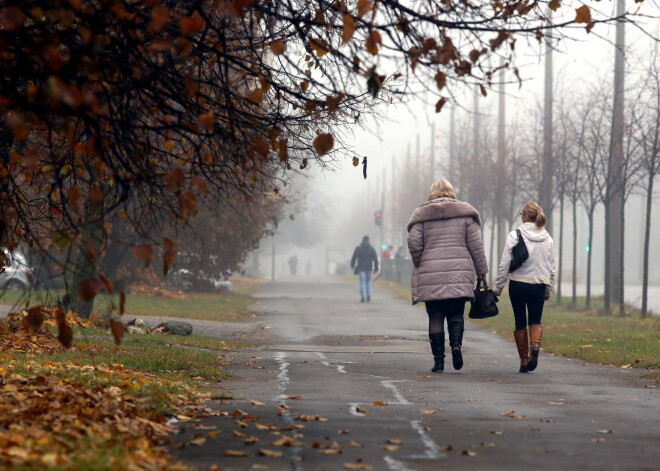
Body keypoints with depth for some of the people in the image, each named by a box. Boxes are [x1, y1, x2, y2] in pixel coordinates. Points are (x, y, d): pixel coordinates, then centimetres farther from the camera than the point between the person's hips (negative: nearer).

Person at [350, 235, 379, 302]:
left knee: (362, 282, -1)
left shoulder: (358, 248, -4)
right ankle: (368, 296, 11)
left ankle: (363, 297, -10)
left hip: (361, 267, -2)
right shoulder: (372, 248, 2)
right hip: (368, 268, 2)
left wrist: (352, 265, 14)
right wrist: (376, 268, 6)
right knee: (368, 281, 16)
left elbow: (354, 257, -1)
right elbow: (375, 259, 1)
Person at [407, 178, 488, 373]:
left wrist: (420, 265, 11)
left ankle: (438, 359, 2)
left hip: (430, 276, 0)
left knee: (435, 317, 5)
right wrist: (481, 271, 9)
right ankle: (456, 344, -14)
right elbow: (475, 245, 4)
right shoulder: (465, 213, 6)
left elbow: (414, 243, -3)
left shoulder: (422, 215, 5)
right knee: (456, 314, 11)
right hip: (459, 275, 0)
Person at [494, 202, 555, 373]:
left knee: (520, 323, 9)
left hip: (518, 284, -2)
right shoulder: (547, 238, 4)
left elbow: (505, 264, -8)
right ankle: (535, 346, -17)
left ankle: (524, 360, 10)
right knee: (535, 321, 12)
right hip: (539, 285, 2)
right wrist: (548, 290, 19)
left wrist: (499, 286, 1)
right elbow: (551, 267, 9)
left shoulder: (515, 235, -7)